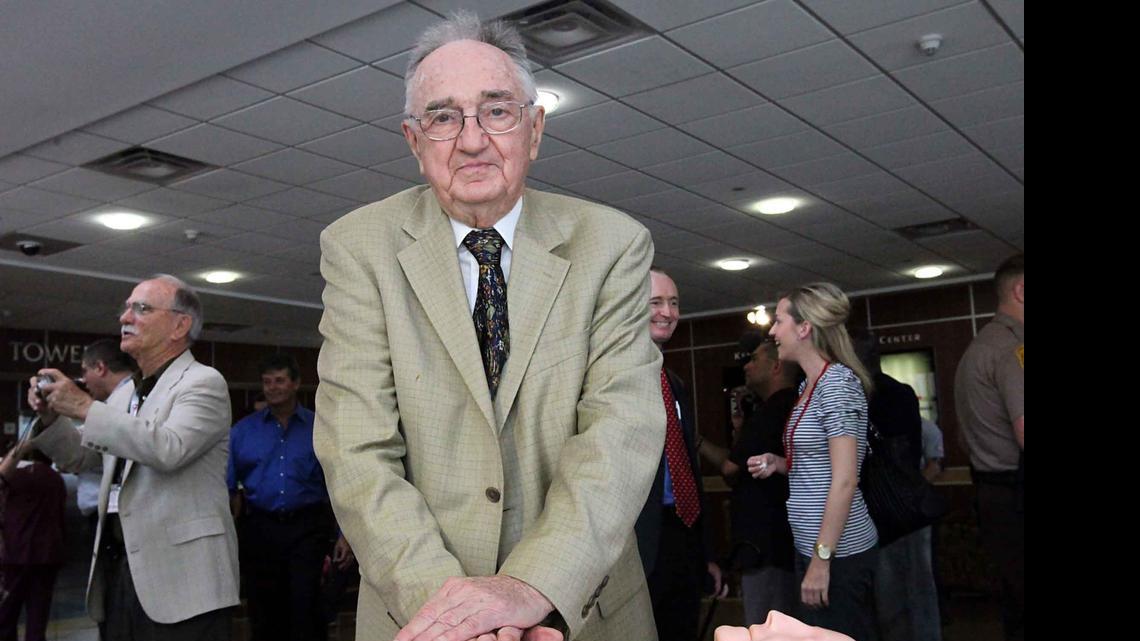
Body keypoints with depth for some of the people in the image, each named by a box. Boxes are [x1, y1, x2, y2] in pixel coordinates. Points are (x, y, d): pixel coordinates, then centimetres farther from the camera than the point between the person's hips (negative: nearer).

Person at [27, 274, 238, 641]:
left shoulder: (203, 383, -8)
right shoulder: (125, 393, 16)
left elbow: (168, 449, -25)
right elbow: (81, 458, 26)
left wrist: (85, 407, -19)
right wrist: (51, 416, 8)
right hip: (119, 570, 7)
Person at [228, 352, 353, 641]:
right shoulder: (243, 430, 7)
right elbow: (226, 482, 2)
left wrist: (344, 535, -3)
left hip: (306, 529, -2)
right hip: (259, 528, 2)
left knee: (305, 608, -8)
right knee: (264, 613, 10)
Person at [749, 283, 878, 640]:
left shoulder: (838, 382, -15)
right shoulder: (810, 385, 13)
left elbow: (844, 480, -20)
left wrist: (822, 558, -20)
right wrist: (779, 464, 6)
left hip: (837, 551, -9)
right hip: (809, 545, 9)